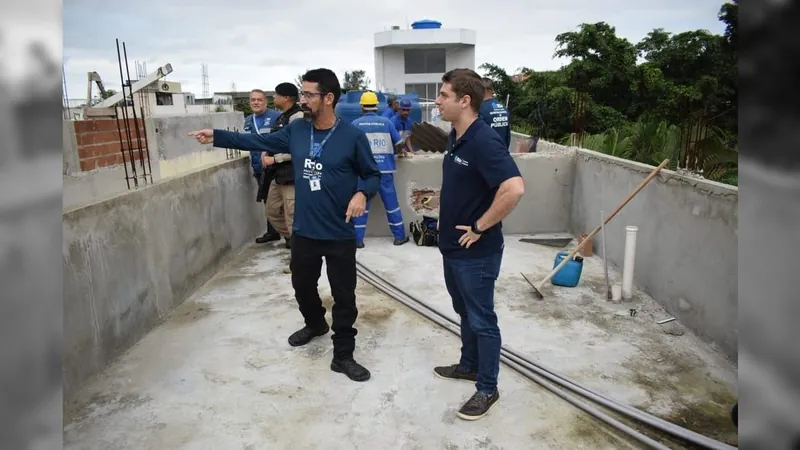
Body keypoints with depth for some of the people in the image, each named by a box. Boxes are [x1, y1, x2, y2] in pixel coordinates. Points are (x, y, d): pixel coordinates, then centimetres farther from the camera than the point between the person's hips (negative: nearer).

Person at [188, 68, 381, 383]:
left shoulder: (352, 136, -13)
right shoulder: (296, 130, 1)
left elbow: (373, 175, -4)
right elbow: (259, 141, 12)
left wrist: (362, 193, -24)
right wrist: (217, 136, 10)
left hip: (340, 235, -5)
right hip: (303, 231, 5)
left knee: (344, 295, 6)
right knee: (302, 285, 23)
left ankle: (343, 355, 22)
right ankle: (315, 324, 51)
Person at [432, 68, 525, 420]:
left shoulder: (484, 141, -23)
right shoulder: (455, 137, 6)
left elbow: (514, 189, -34)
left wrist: (480, 227, -24)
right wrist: (442, 203, 10)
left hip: (476, 252, -9)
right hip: (452, 246, 9)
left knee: (481, 319, 6)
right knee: (465, 312, 23)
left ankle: (487, 388, 23)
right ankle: (469, 365, 42)